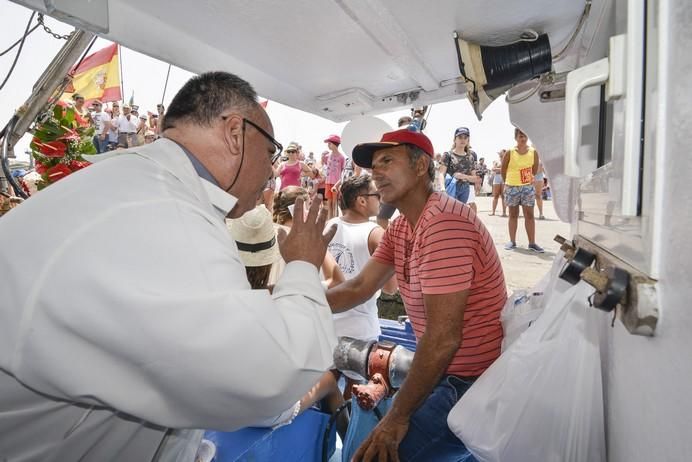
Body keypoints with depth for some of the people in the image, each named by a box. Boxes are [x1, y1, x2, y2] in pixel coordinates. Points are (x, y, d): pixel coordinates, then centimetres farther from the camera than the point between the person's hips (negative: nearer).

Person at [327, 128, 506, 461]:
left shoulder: (443, 222, -27)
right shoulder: (399, 228, 4)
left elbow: (443, 337, -28)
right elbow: (358, 289, 2)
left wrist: (398, 416, -17)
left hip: (475, 381, -8)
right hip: (442, 370, 8)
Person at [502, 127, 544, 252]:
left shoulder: (533, 152, -1)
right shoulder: (509, 153, -8)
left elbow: (535, 169, 11)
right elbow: (503, 170, 0)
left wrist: (530, 179, 8)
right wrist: (508, 183, 6)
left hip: (528, 187, 2)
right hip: (512, 187, -2)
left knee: (529, 215, 1)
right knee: (513, 215, 7)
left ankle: (532, 243, 6)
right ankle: (512, 241, 15)